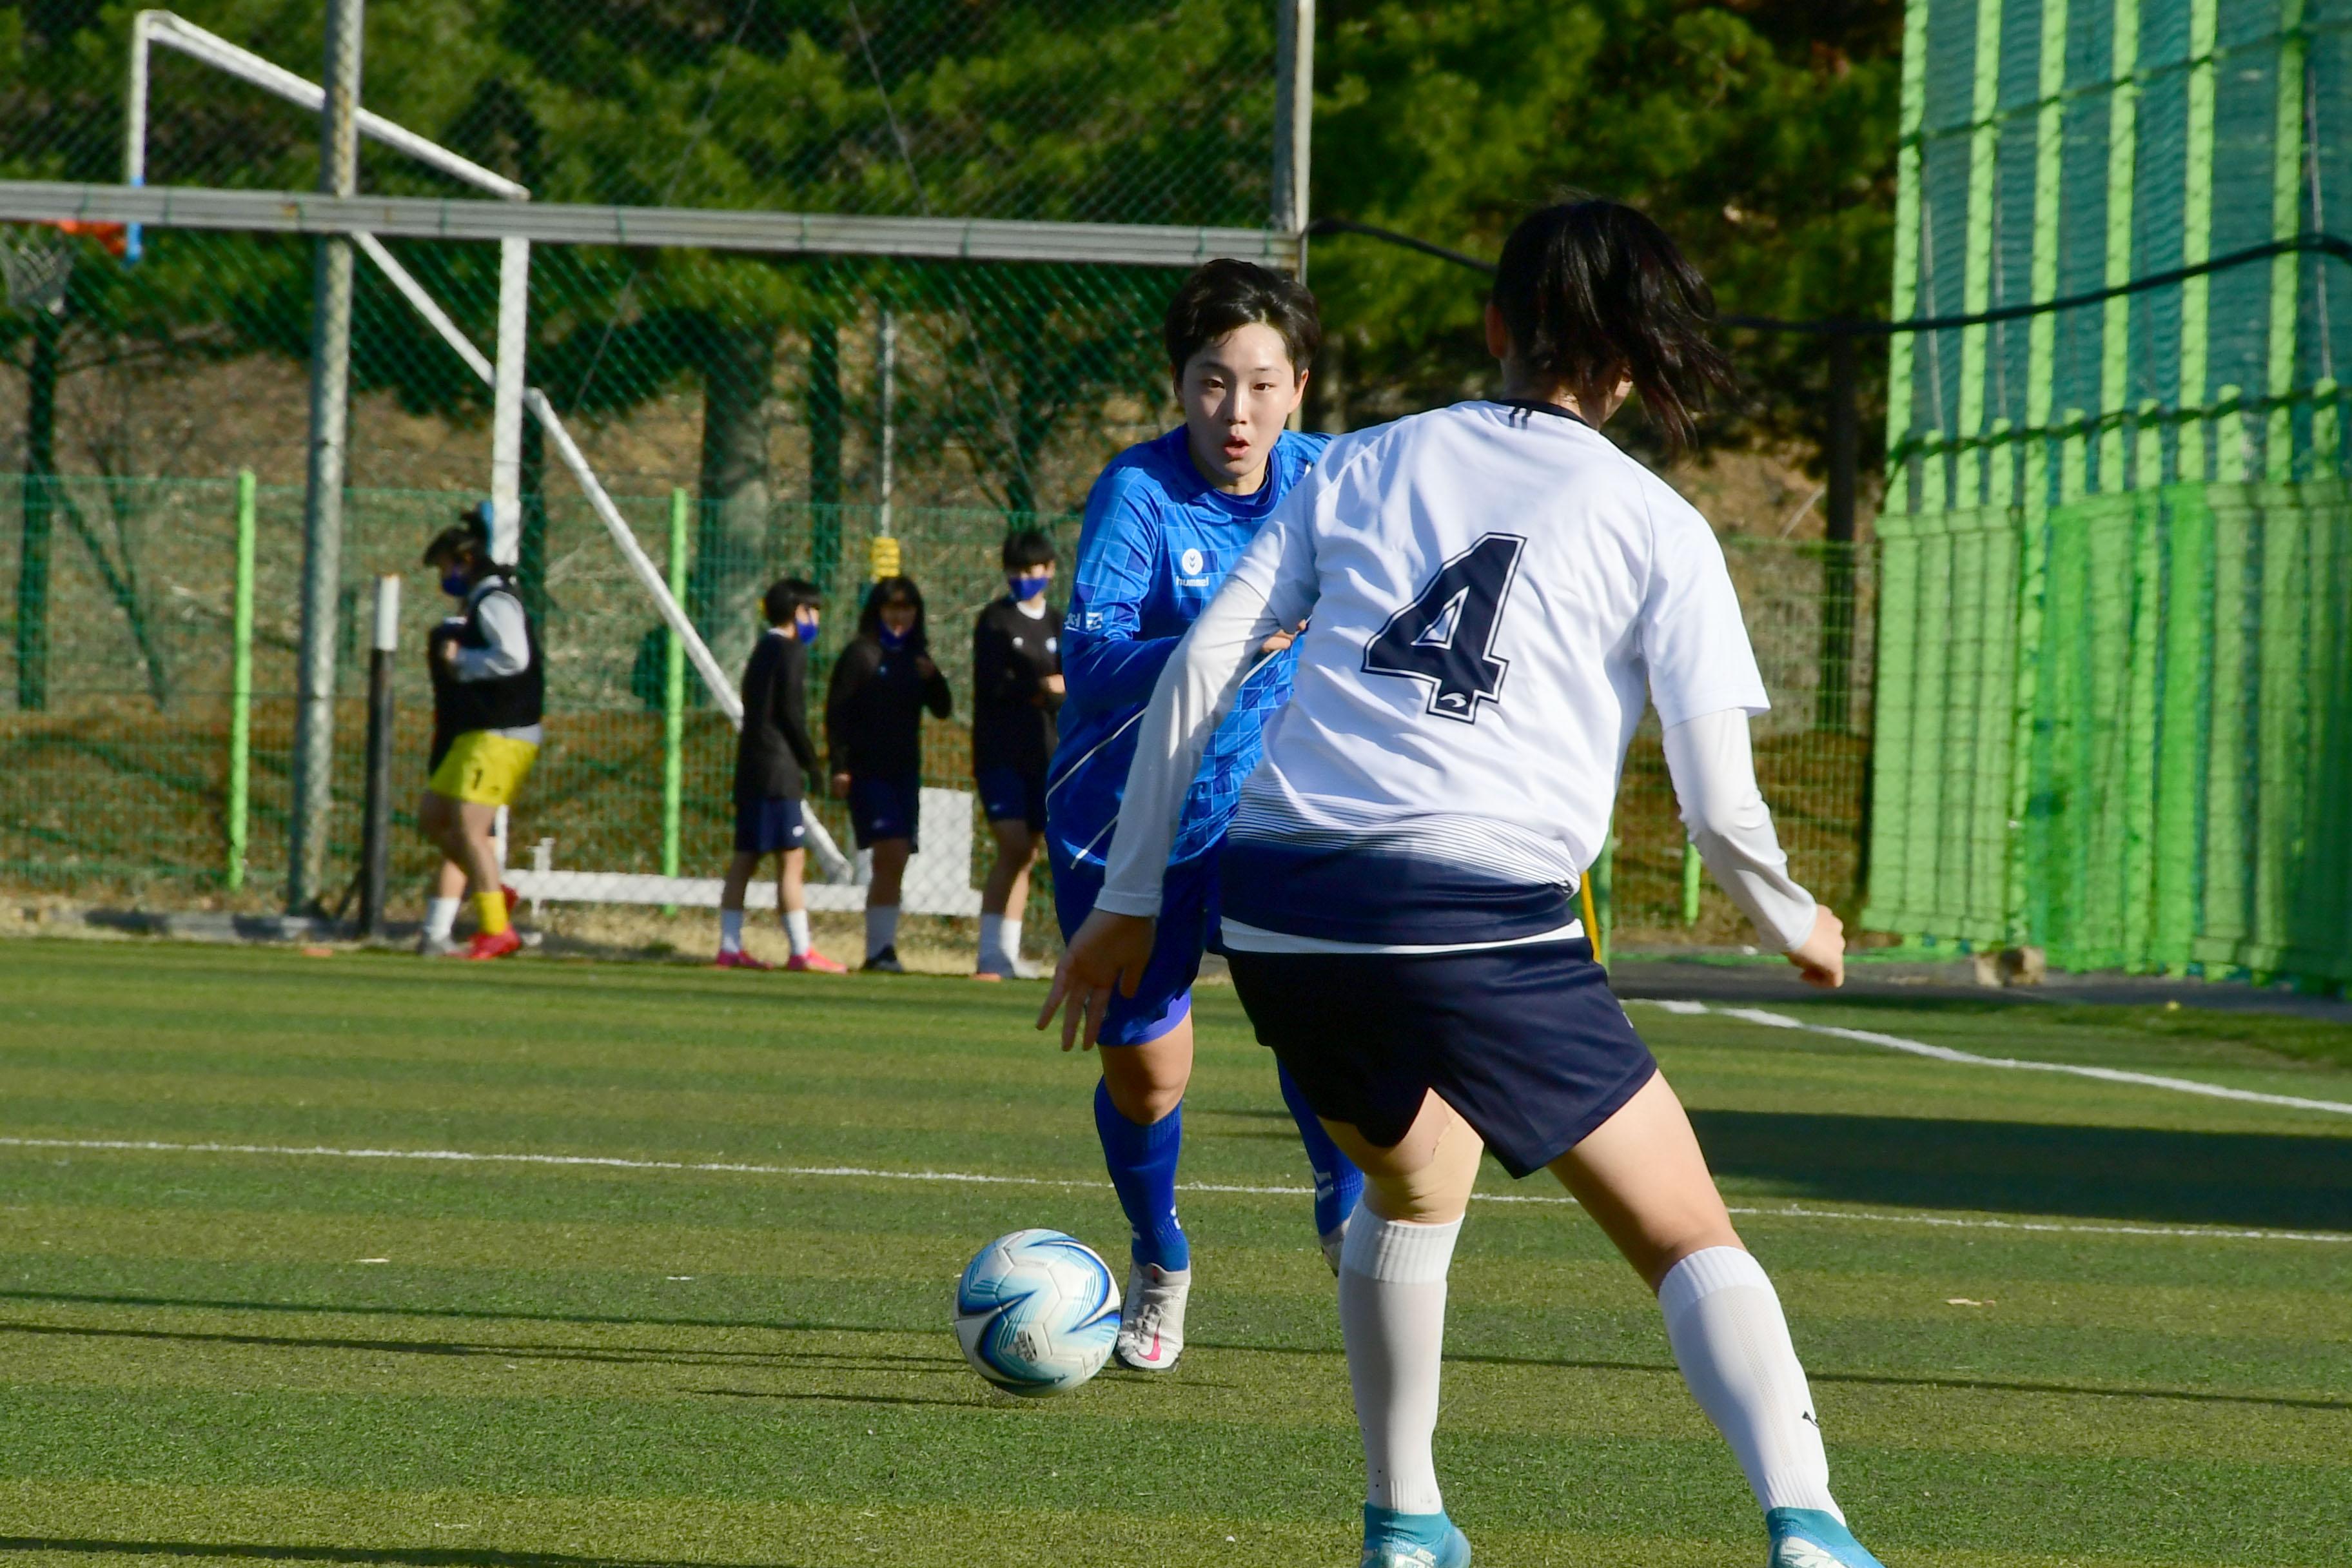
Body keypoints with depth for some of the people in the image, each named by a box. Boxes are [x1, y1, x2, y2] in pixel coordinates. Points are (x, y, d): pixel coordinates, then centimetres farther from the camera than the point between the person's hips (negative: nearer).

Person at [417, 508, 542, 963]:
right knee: (432, 817, 14)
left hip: (500, 737, -11)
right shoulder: (480, 602, 19)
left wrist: (461, 661, -15)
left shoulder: (494, 601, -13)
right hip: (477, 735, 11)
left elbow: (513, 656, -27)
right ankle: (492, 892, 18)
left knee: (469, 827, -15)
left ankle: (496, 930, -15)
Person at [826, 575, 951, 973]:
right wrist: (840, 765, -13)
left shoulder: (916, 657, 15)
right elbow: (836, 712, -5)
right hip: (867, 772, -6)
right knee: (891, 855, -17)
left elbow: (942, 709, 11)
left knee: (894, 864, 6)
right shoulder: (860, 654, -2)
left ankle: (881, 950, 11)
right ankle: (880, 948, -16)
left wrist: (932, 678, -9)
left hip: (905, 772, 6)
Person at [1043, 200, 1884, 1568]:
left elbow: (1199, 668, 11)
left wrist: (1129, 903, 16)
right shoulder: (1657, 530, 7)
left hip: (1285, 903, 4)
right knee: (1691, 1240, 4)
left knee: (1411, 1192, 30)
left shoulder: (1362, 468, 17)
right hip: (1485, 925, -4)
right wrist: (1796, 926, 22)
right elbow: (1718, 803, 2)